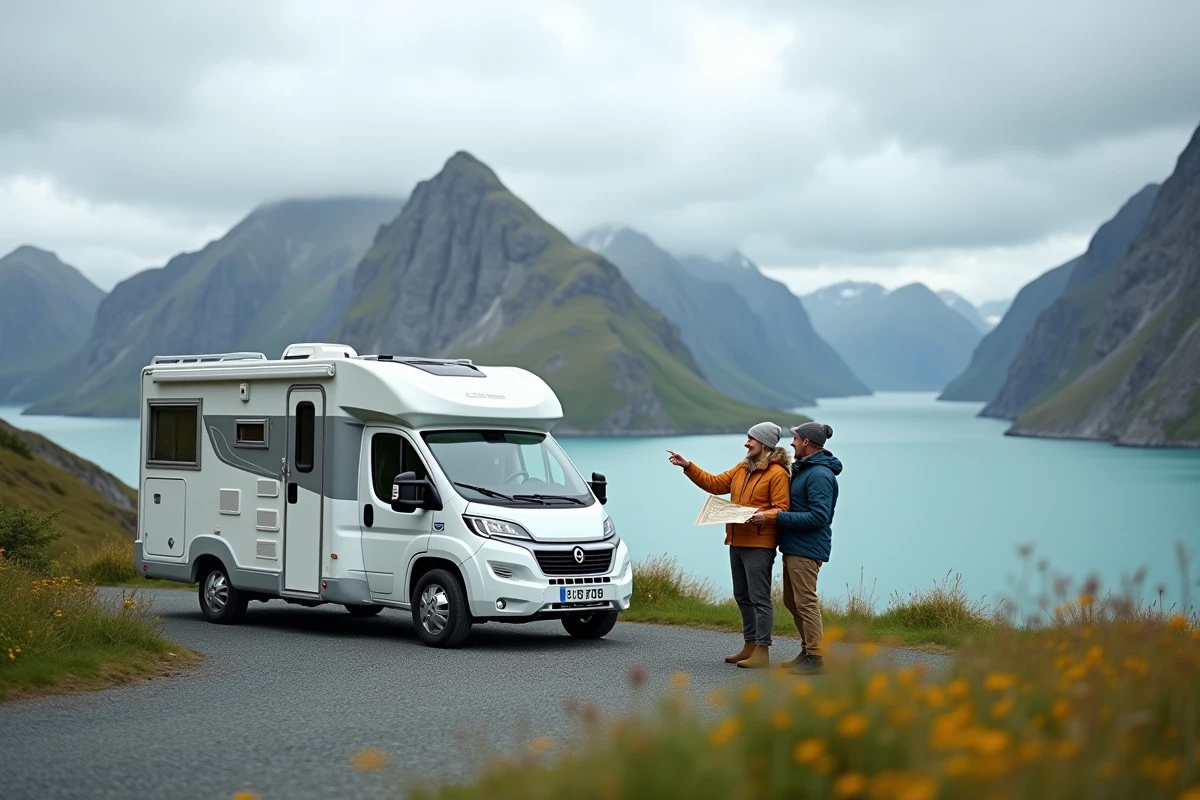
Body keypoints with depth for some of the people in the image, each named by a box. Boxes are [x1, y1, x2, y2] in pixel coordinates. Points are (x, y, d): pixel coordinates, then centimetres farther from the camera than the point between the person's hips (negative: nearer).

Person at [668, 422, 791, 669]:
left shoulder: (777, 473, -11)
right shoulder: (742, 469, 16)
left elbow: (782, 509, -14)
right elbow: (713, 483, 18)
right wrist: (688, 466, 13)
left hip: (759, 545, -9)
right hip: (737, 542, 9)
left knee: (759, 598, -7)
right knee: (742, 597, 15)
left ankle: (762, 652, -5)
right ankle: (750, 645, 25)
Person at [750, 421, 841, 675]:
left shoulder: (820, 475, -17)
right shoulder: (804, 468, 15)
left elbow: (819, 516, -24)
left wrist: (775, 517, -24)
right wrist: (771, 515, 9)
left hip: (806, 549, -11)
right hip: (794, 546, 11)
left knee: (806, 602, -8)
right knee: (792, 601, 15)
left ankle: (815, 658, -4)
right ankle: (807, 651, 23)